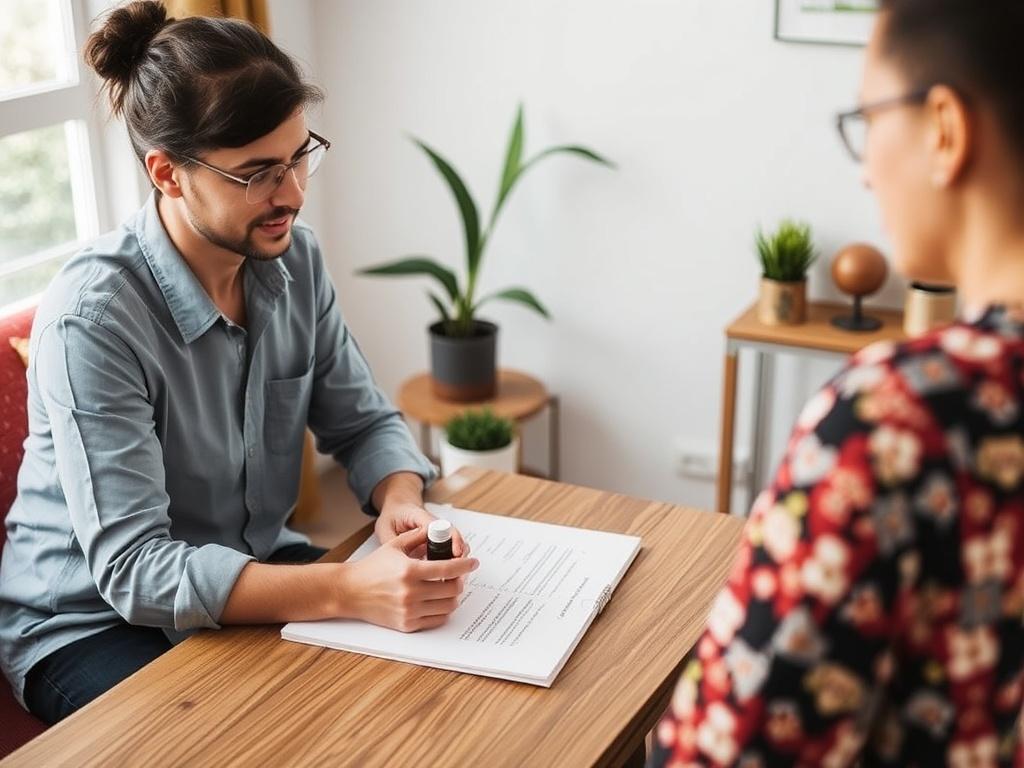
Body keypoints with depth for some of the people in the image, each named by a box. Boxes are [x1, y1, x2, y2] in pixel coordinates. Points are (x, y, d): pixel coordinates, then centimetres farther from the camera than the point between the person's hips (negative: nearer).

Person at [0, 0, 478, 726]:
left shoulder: (294, 259, -8)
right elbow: (134, 570, -29)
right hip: (93, 623, -5)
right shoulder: (93, 316, -27)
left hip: (258, 574, 6)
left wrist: (401, 502, -21)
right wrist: (347, 589, -40)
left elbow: (363, 421, 3)